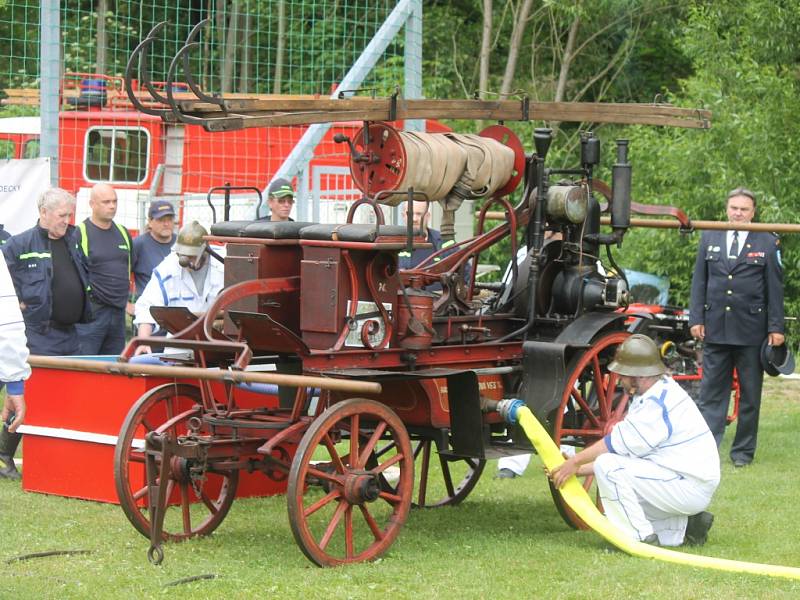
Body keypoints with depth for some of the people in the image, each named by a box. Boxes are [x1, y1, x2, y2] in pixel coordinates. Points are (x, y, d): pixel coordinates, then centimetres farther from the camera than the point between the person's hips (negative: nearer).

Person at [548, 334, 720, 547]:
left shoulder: (658, 403, -19)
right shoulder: (649, 397, 13)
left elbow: (618, 443, -18)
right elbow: (627, 451, 13)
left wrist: (576, 461, -6)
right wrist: (581, 469, 7)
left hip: (690, 488, -10)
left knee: (609, 467, -19)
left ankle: (643, 539, -16)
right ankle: (685, 527, 11)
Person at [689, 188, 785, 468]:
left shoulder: (768, 242, 3)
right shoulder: (709, 239, 10)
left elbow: (775, 287, 2)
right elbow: (699, 281, 11)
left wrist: (776, 327, -3)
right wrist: (696, 319, 2)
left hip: (751, 331, -2)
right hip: (715, 328, 2)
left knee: (750, 394, 5)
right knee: (711, 392, 0)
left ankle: (743, 450, 14)